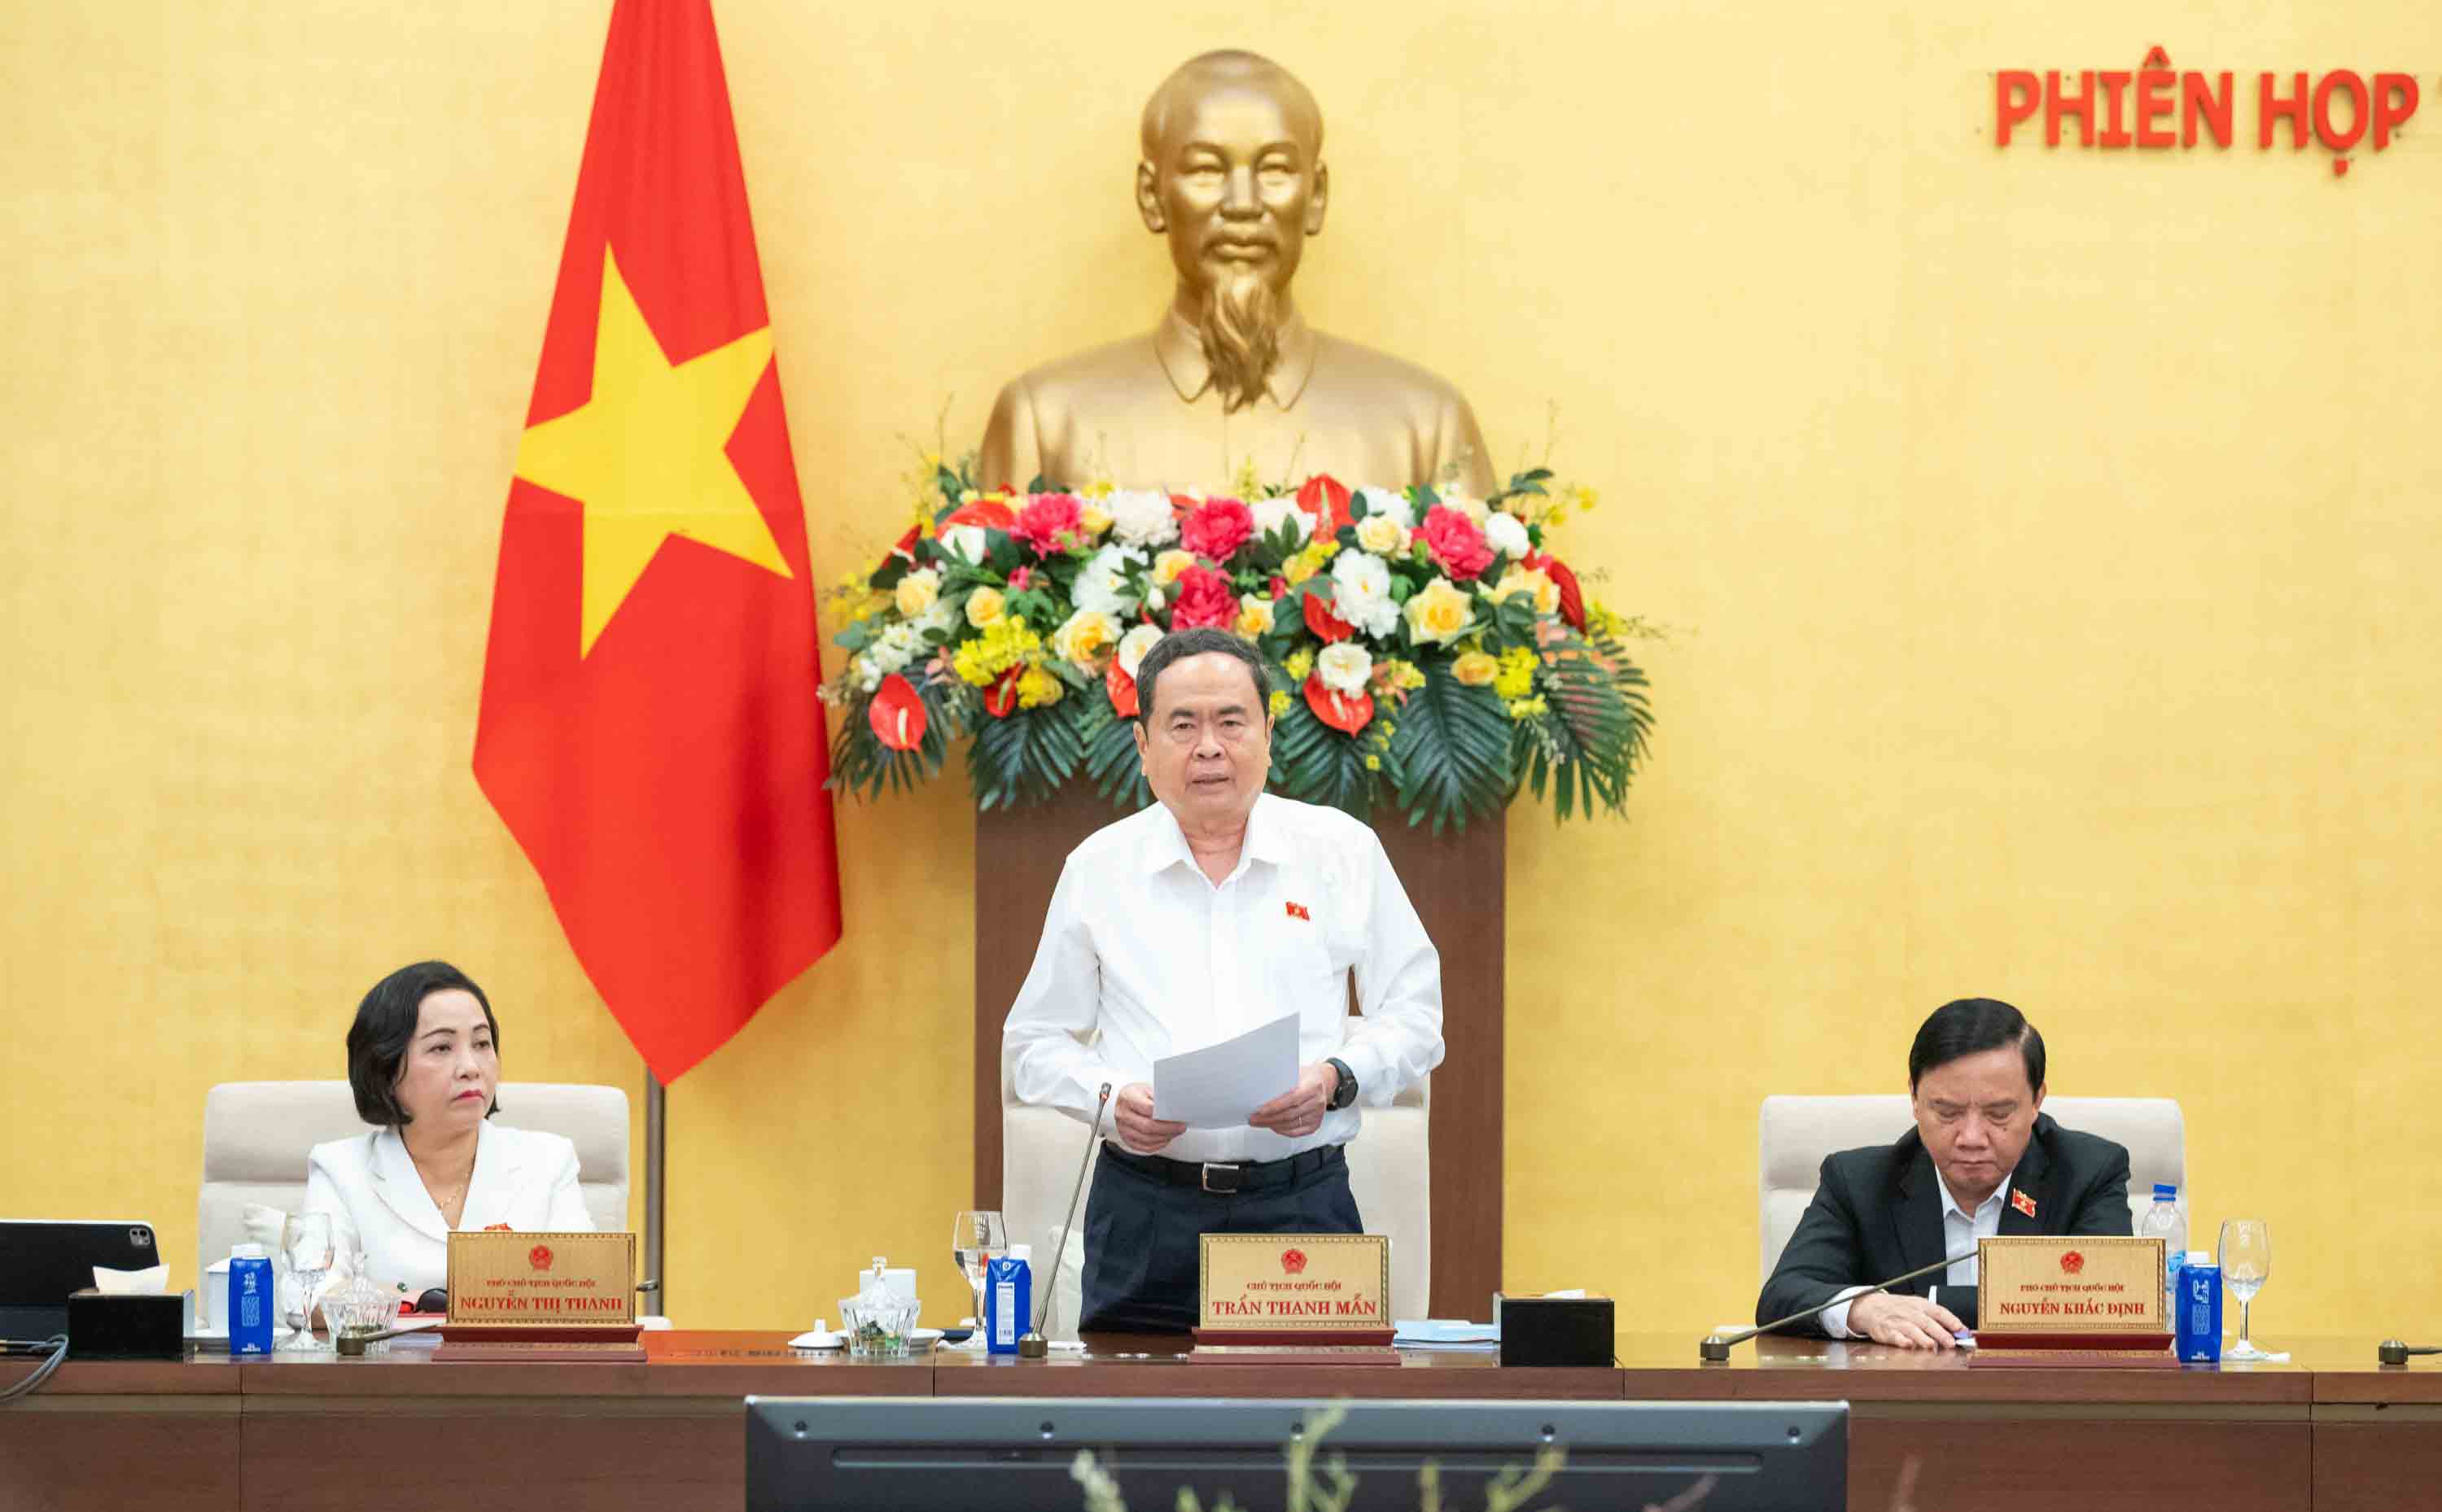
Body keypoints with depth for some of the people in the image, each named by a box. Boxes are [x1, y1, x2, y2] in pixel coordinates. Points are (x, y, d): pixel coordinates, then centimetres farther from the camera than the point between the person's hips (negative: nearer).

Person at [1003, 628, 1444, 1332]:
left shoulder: (1343, 850, 7)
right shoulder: (1097, 869, 8)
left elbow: (1413, 1016, 9)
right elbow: (1035, 1043, 11)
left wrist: (1337, 1080, -10)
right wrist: (1112, 1099, -9)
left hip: (1302, 1202, 0)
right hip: (1146, 1214, 0)